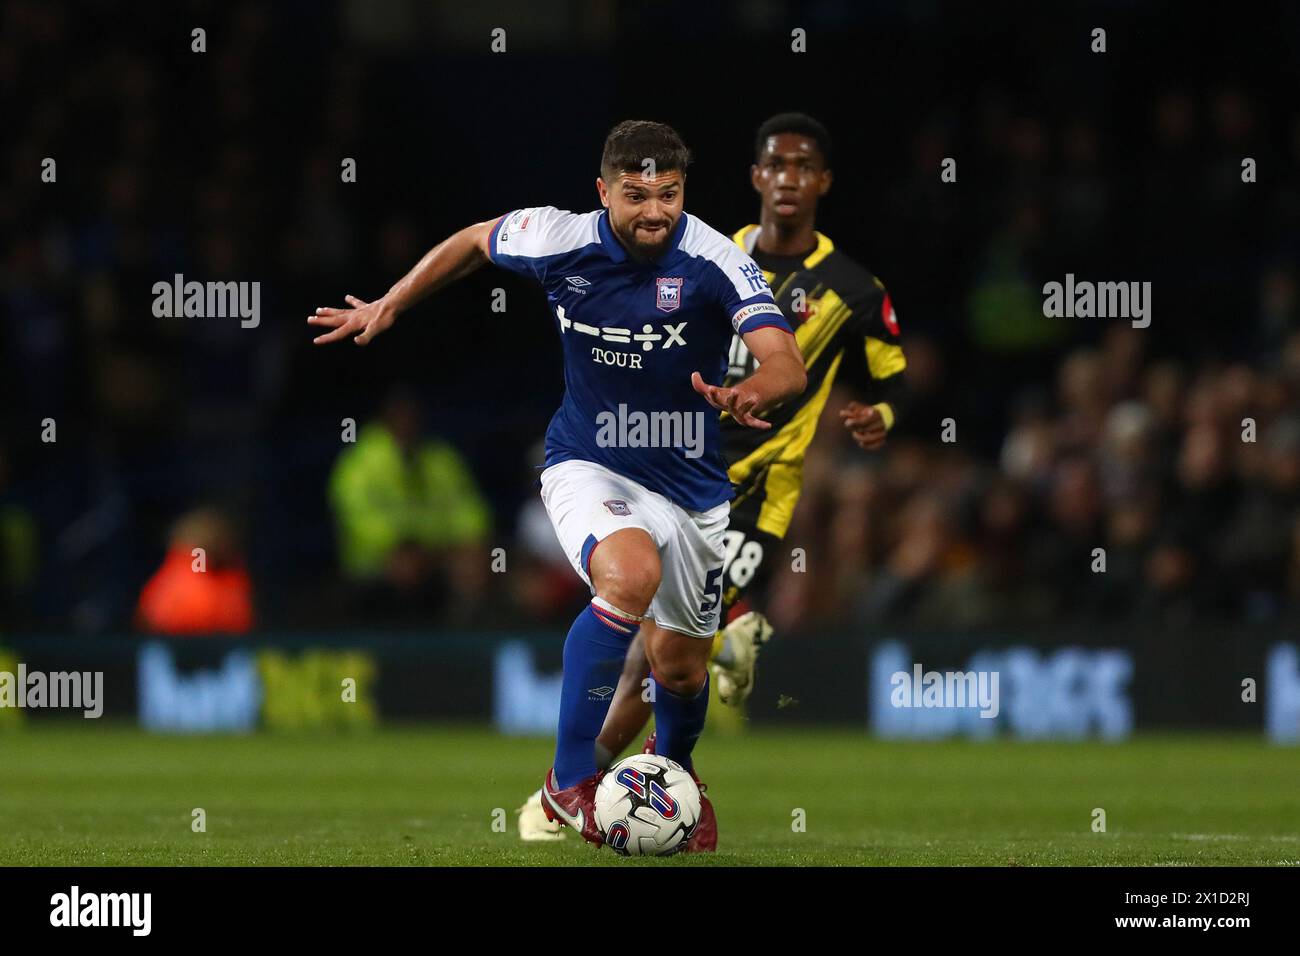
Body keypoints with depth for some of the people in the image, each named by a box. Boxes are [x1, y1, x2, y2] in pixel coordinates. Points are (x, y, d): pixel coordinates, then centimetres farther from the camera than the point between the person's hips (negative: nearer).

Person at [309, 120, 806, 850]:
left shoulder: (716, 262, -21)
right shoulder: (559, 241, -15)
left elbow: (788, 364, -33)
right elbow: (474, 242, 8)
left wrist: (753, 393, -55)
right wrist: (388, 308, 11)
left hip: (689, 483, 1)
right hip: (587, 467, -1)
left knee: (680, 667, 13)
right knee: (631, 574, -34)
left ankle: (675, 770, 51)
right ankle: (571, 781, -22)